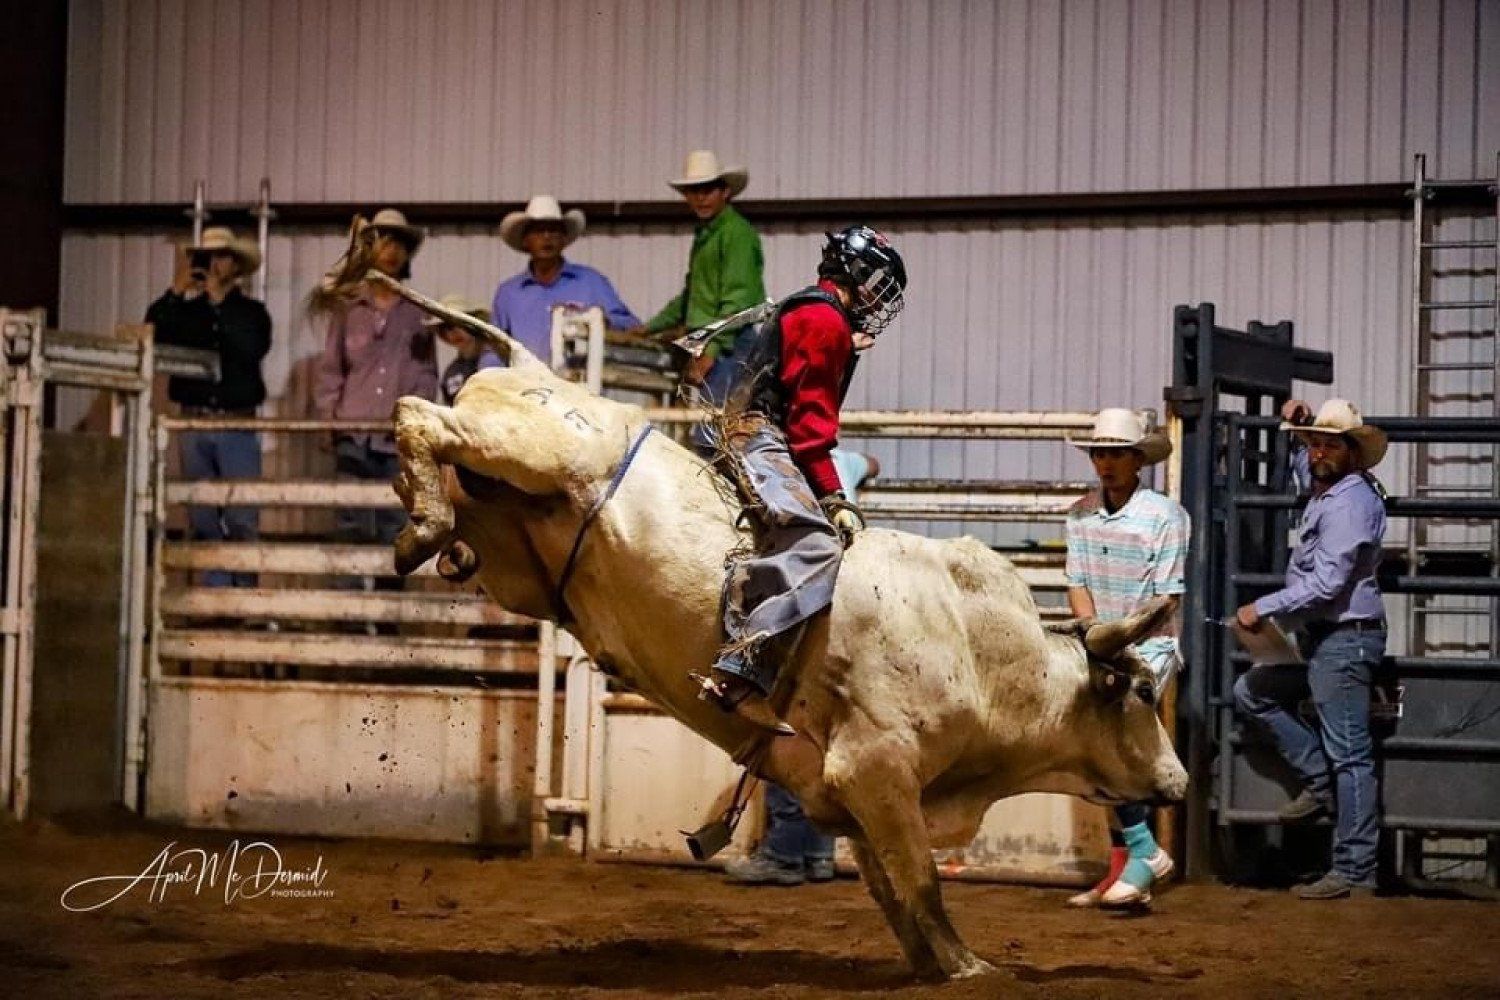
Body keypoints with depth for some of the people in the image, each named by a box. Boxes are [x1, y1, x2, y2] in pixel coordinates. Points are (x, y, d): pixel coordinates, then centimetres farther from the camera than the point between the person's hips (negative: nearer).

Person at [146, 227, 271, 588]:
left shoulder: (252, 312, 7)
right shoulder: (185, 311, 12)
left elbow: (252, 349, -12)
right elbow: (151, 333, -4)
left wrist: (219, 300, -9)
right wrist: (176, 290, -11)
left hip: (237, 425, -2)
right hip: (194, 423, 2)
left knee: (242, 519, -7)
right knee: (202, 519, 2)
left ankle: (244, 592, 0)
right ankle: (215, 590, 6)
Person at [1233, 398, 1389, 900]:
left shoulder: (1350, 503, -18)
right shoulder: (1328, 489, 12)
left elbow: (1326, 584, -24)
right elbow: (1312, 462, 40)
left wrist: (1263, 609, -17)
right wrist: (1301, 424, 22)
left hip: (1345, 640, -11)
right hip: (1319, 638, 11)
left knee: (1349, 755, -7)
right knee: (1252, 691, 16)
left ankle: (1354, 871, -5)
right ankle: (1321, 782, 14)